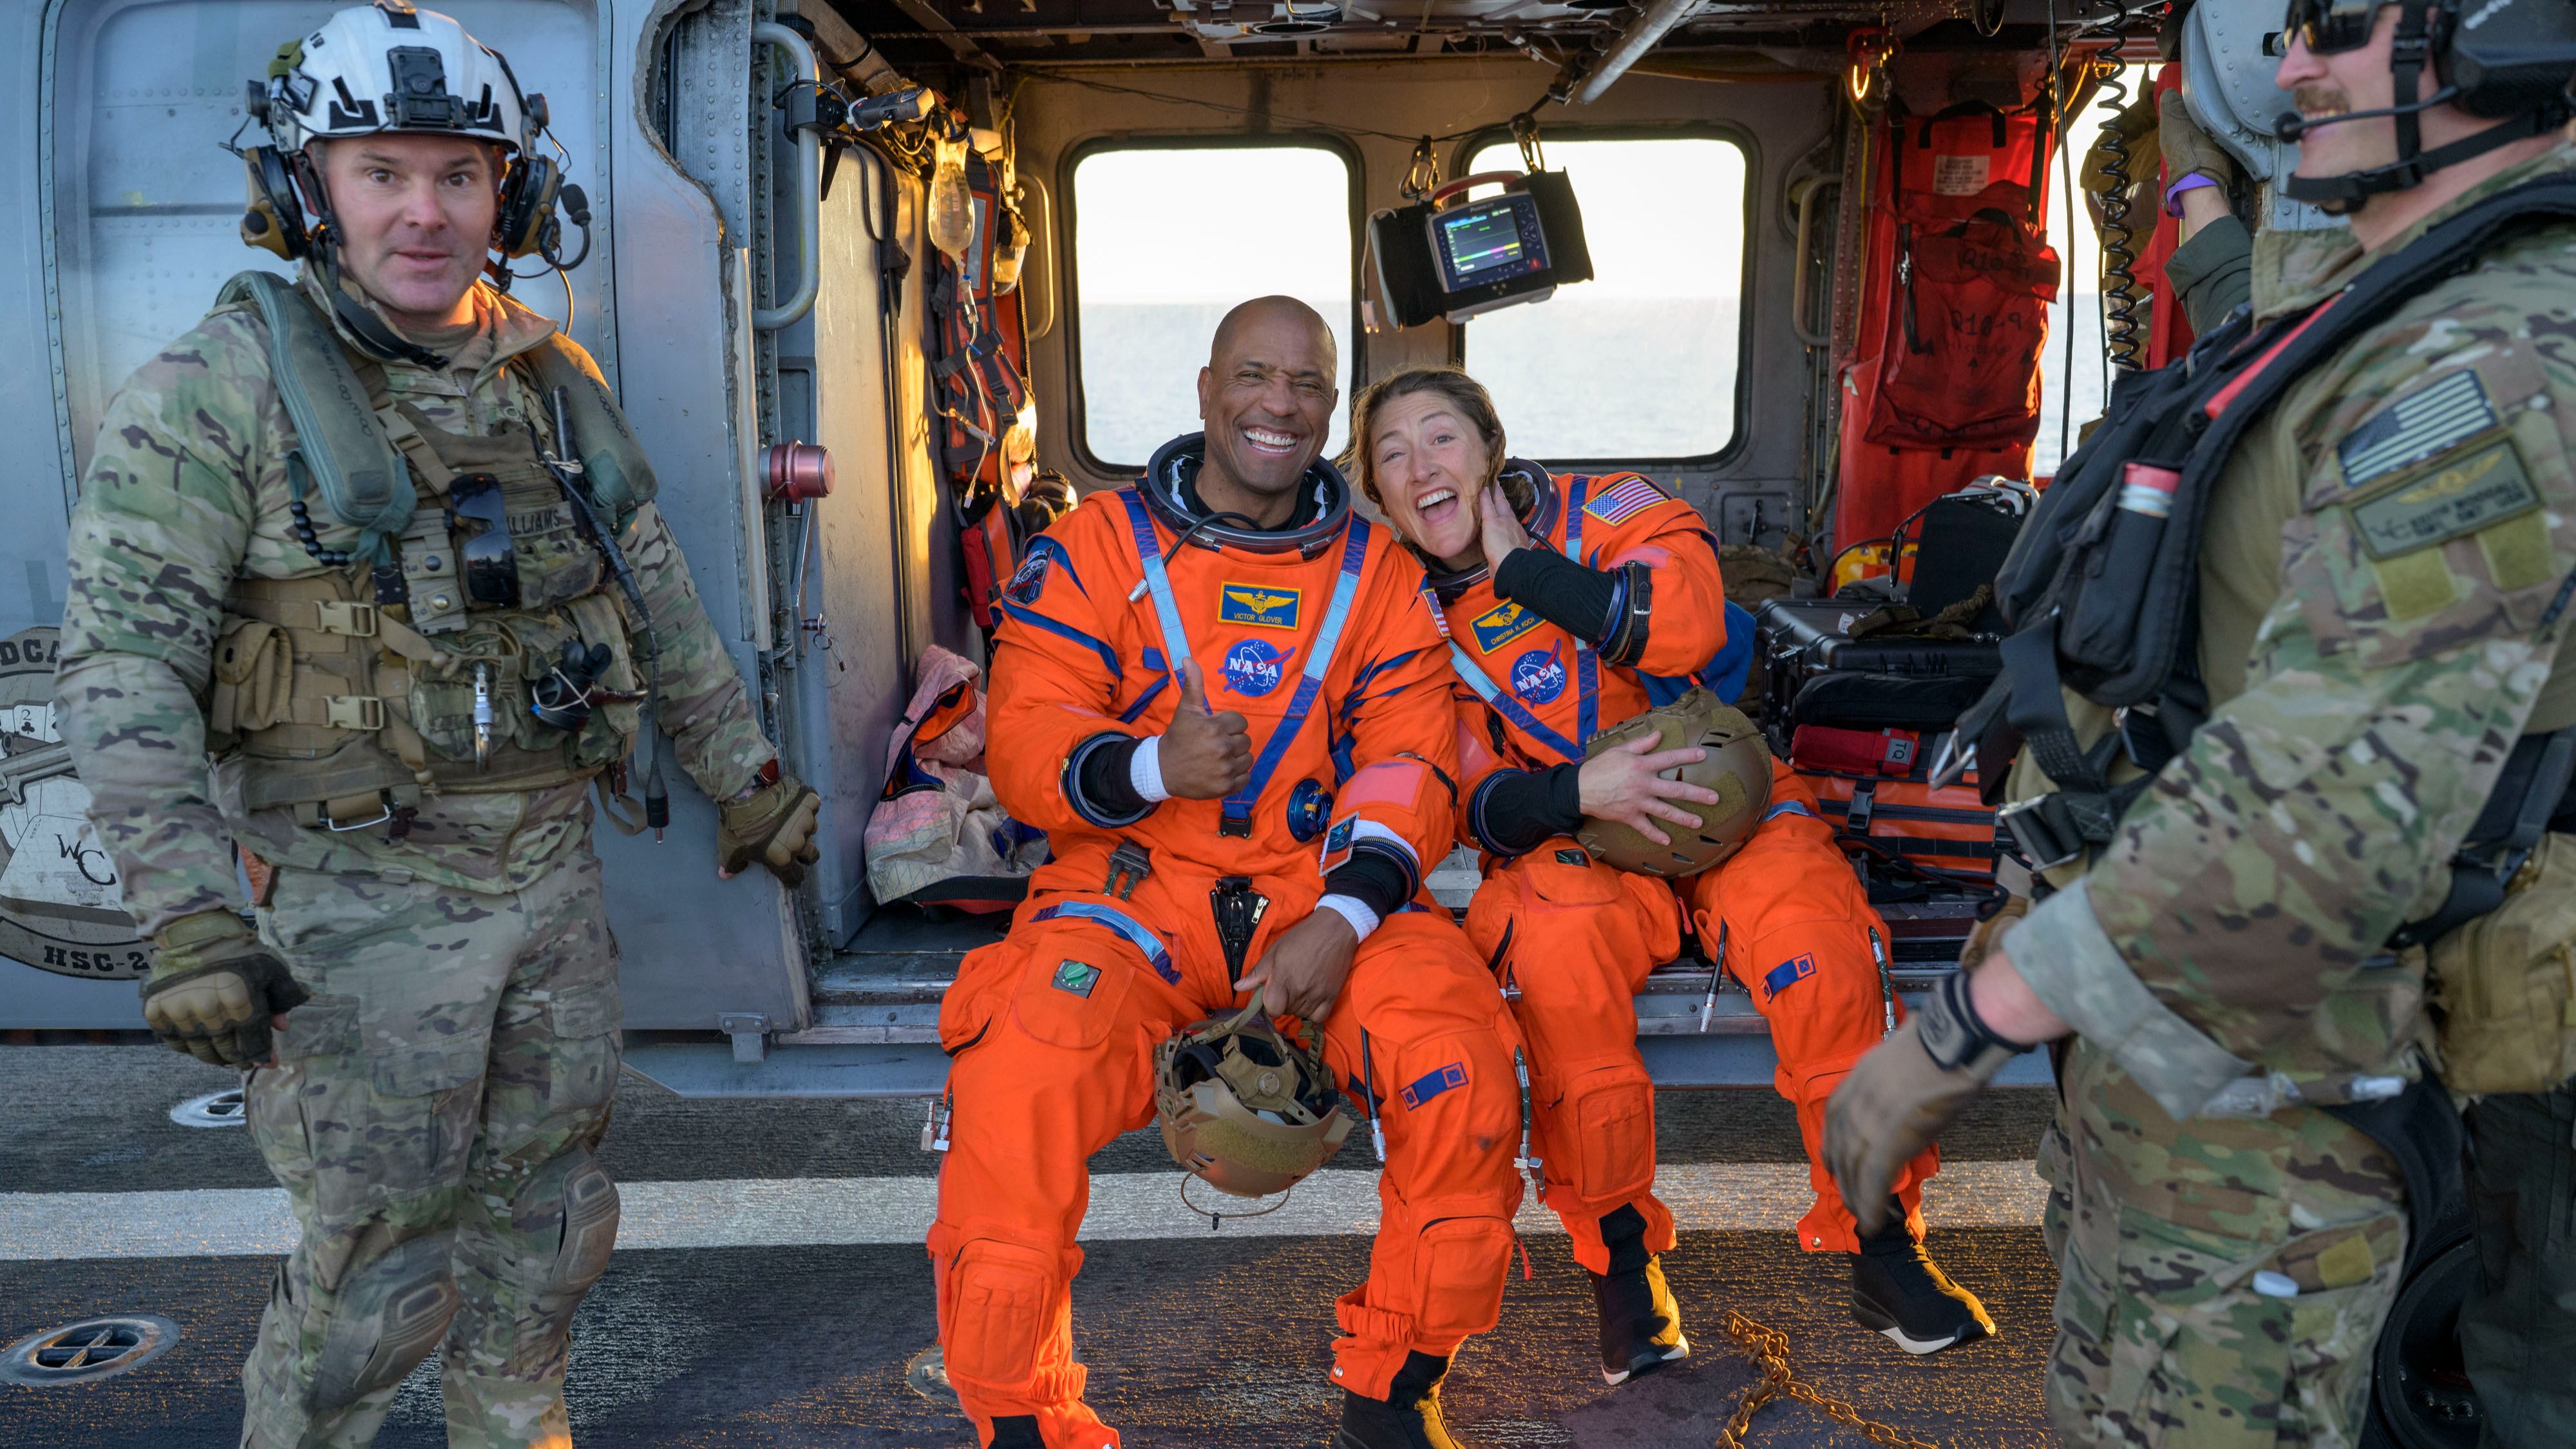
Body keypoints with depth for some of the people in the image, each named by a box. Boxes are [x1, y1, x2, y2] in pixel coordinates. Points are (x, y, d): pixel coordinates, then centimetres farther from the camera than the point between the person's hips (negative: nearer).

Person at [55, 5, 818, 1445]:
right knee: (380, 1262, 3)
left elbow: (660, 596, 14)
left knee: (549, 1218, 18)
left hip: (556, 869, 6)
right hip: (370, 895, -5)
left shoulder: (553, 378, 6)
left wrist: (746, 772, 16)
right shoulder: (219, 389, -11)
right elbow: (122, 660, -15)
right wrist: (187, 912, -24)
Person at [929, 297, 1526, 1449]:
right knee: (1015, 1077, -28)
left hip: (1321, 887, 2)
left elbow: (1412, 761, 2)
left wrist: (1344, 918, -15)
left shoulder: (1378, 570, 11)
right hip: (1133, 891, -1)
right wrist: (1152, 765, -24)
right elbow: (1023, 747, -2)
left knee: (1462, 1060, -24)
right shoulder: (1095, 546, 5)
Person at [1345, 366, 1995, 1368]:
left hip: (1722, 800, 0)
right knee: (1556, 945, -34)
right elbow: (1470, 803, -1)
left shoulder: (1608, 510, 1)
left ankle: (1881, 1246, -11)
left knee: (1813, 931, -30)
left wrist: (1521, 567, -13)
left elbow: (1685, 626, -20)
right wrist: (1575, 794, -22)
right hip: (1571, 838, 1)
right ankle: (1619, 1258, -16)